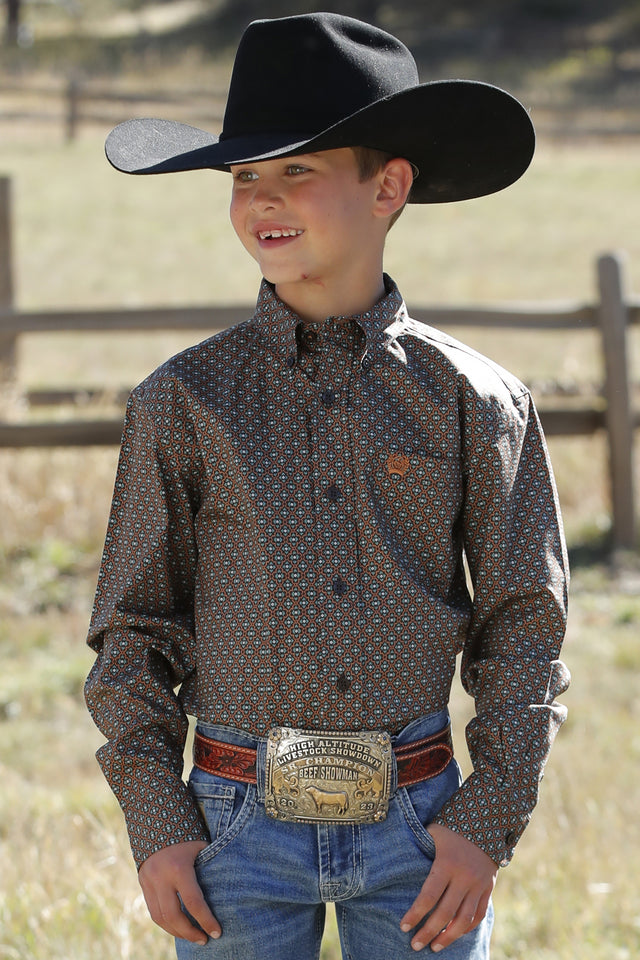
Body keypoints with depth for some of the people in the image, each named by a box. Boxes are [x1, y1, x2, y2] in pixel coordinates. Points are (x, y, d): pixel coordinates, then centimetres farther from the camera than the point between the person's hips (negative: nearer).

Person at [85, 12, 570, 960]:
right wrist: (154, 828, -3)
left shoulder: (475, 402, 1)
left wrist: (489, 824, -5)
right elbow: (133, 629, 5)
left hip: (418, 827, 0)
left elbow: (524, 626, 3)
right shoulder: (183, 402, 1)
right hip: (240, 829, 0)